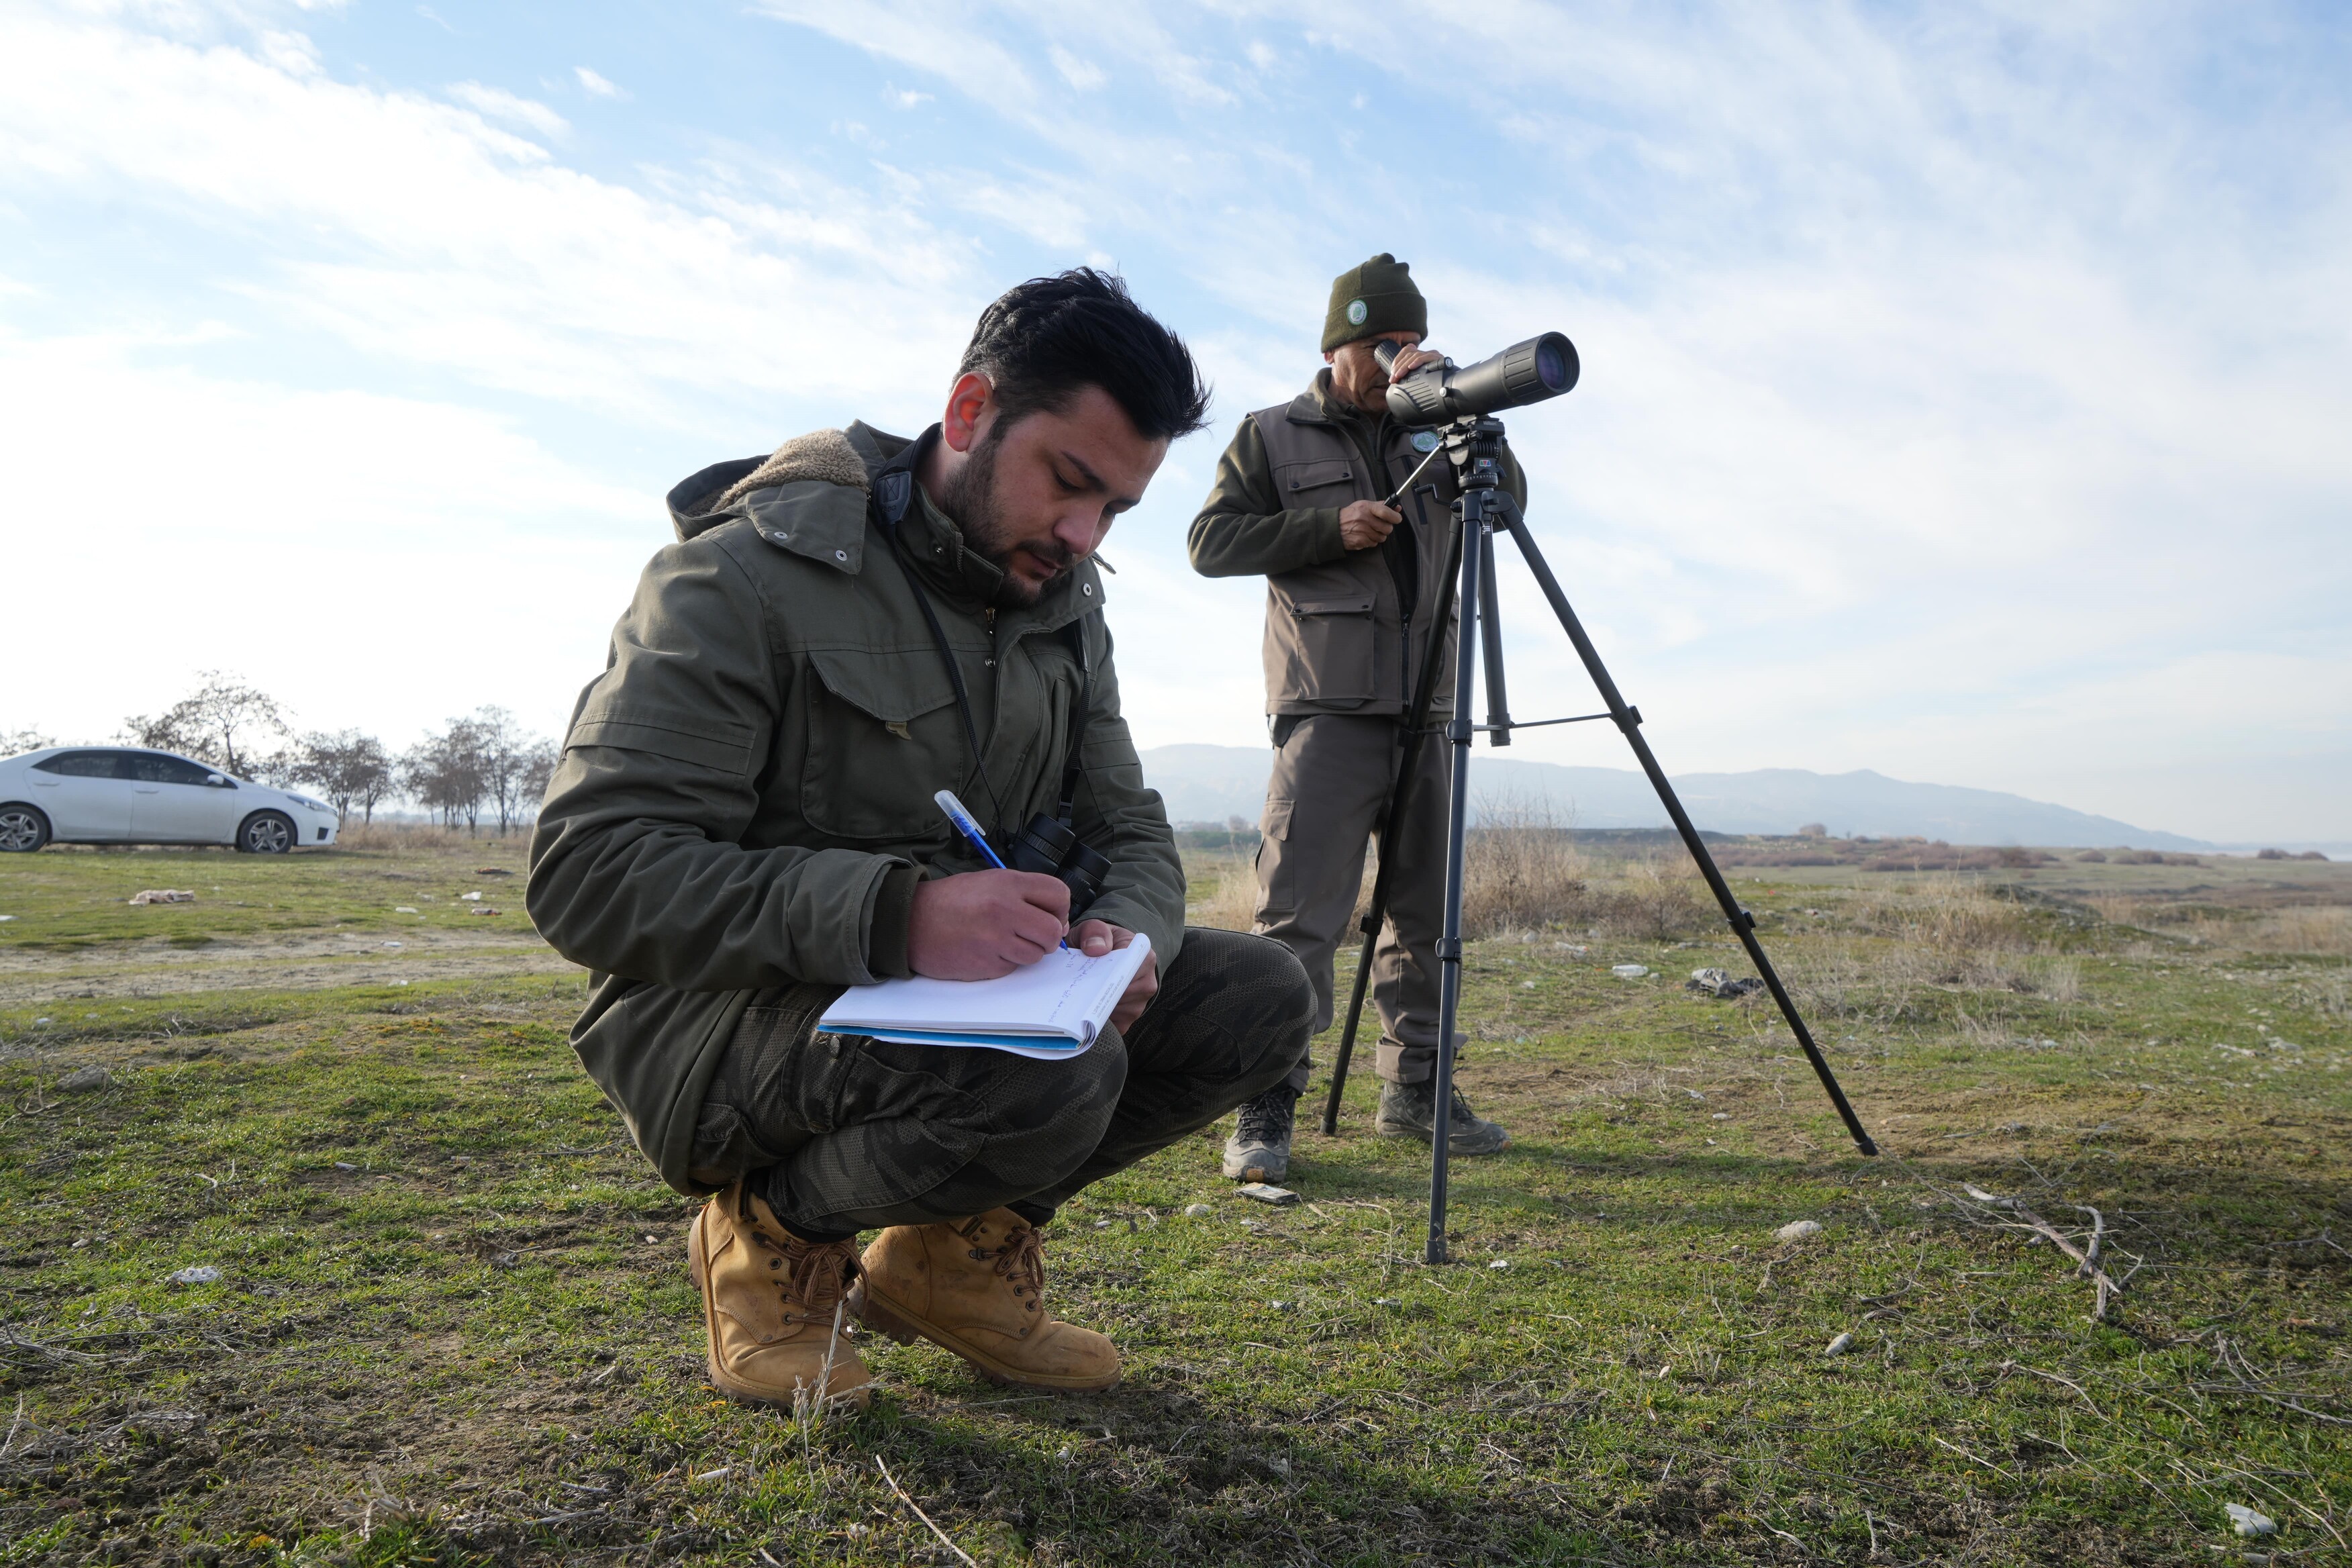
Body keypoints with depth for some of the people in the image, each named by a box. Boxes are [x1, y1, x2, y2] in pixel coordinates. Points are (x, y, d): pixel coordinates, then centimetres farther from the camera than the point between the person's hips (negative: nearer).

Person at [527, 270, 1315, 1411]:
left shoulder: (1063, 601, 6)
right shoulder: (754, 569, -16)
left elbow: (1131, 832, 7)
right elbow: (587, 871, -23)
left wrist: (1125, 934, -18)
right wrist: (894, 914, -37)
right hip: (726, 1011, -7)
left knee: (1262, 998, -9)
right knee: (1053, 1073, -35)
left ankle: (957, 1248, 6)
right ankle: (772, 1231, -3)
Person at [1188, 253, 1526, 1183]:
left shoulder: (1425, 435, 19)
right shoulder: (1273, 437, 9)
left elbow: (1507, 497, 8)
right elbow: (1212, 541, 1)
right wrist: (1330, 527, -9)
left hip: (1425, 704, 5)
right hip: (1328, 706, -5)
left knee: (1427, 909, 7)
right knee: (1300, 914, -10)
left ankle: (1415, 1091, 18)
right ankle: (1266, 1108, -5)